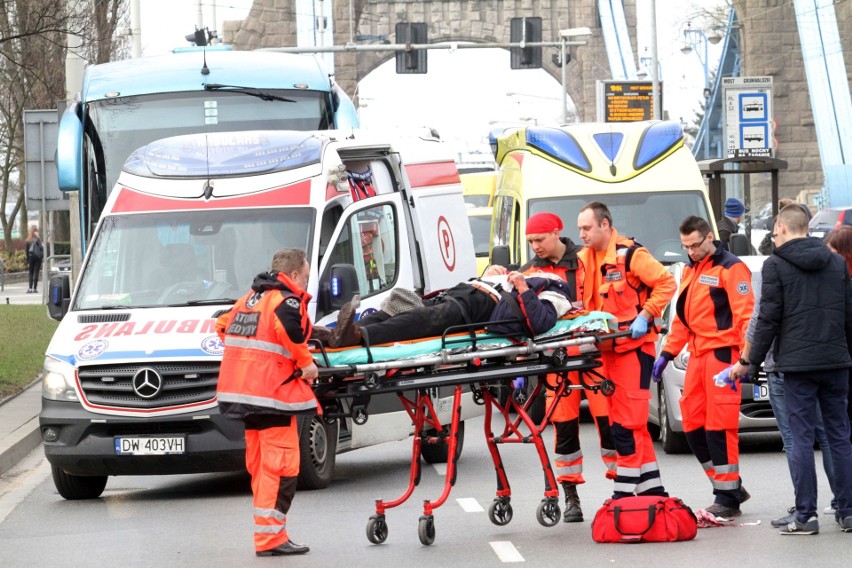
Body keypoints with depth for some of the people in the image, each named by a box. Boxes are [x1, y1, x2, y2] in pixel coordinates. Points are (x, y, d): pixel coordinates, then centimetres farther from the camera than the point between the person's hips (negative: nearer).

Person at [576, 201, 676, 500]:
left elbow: (666, 283, -12)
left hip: (633, 344, -8)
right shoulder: (584, 259, 12)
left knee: (627, 421, -8)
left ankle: (625, 489, -6)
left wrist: (644, 316, -17)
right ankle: (651, 487, 18)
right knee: (631, 422, 11)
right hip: (606, 347, 8)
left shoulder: (630, 254, -12)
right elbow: (581, 300, 16)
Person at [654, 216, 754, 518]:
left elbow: (746, 315, -15)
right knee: (693, 424, 7)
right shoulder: (690, 271, 19)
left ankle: (728, 499, -3)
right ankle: (730, 488, 16)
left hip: (722, 354, -9)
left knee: (720, 427, -9)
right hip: (697, 355, 9)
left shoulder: (730, 268, -8)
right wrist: (667, 353, 18)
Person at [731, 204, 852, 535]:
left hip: (797, 363, -4)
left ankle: (806, 516, -4)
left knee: (801, 438, -3)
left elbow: (769, 319, -6)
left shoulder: (776, 265, -4)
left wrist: (750, 361, 1)